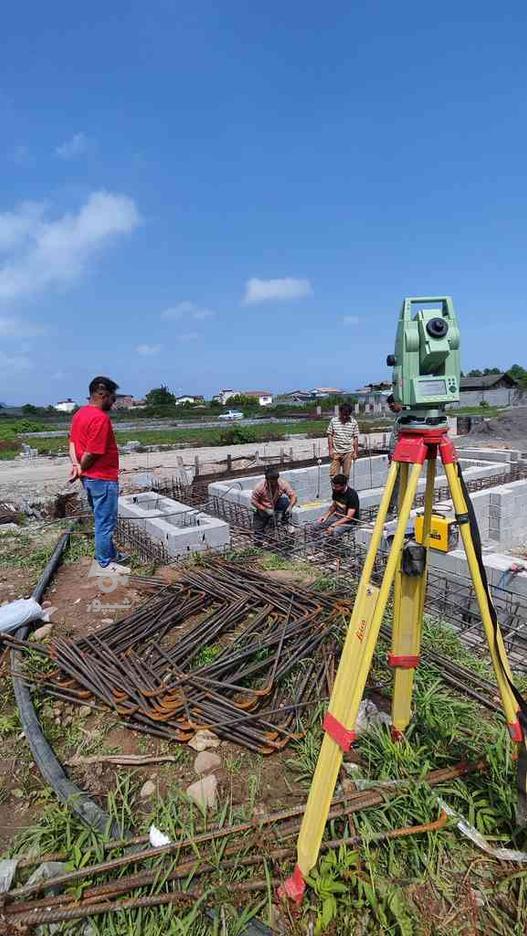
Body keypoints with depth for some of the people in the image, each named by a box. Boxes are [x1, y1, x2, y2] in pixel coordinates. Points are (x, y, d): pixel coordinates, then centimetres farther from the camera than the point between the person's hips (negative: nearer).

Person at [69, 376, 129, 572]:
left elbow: (73, 441, 7)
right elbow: (91, 453, -23)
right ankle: (105, 563, 16)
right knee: (105, 522, 3)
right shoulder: (101, 418, -22)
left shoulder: (80, 413, 9)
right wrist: (81, 471, -7)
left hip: (90, 477, 10)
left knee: (102, 520, 20)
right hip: (103, 479, -10)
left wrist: (76, 465, -6)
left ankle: (110, 553, 34)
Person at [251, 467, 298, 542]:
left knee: (285, 501, -32)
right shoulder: (260, 487, -26)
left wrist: (290, 507, -40)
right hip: (263, 510, -2)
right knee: (258, 539, -5)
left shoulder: (282, 484, -23)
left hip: (276, 507, 2)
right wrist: (266, 509, -27)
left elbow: (293, 496, -21)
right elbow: (253, 501, -17)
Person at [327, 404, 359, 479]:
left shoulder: (353, 422, 0)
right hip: (336, 451, 0)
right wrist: (330, 449, -4)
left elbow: (355, 438, 3)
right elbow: (330, 435, 2)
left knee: (346, 474, 8)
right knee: (333, 474, -2)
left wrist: (355, 452, 1)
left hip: (348, 452, 1)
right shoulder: (334, 421, -1)